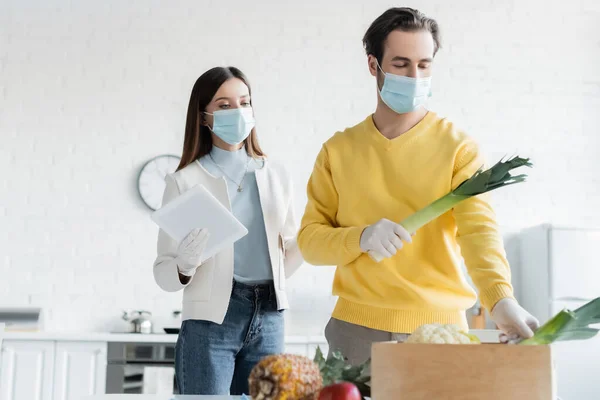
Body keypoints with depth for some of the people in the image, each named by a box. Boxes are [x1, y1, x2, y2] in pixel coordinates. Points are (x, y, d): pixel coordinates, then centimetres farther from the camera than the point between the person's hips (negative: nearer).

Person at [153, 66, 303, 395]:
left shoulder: (276, 176, 9)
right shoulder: (185, 182, -3)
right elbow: (163, 274, -2)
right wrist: (185, 266, -22)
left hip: (268, 319, 4)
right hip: (210, 321, -3)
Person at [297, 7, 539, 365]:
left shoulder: (458, 147, -2)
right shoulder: (338, 150, 5)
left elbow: (480, 229, -16)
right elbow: (310, 238, 3)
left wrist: (501, 298, -34)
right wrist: (360, 238, -18)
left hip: (439, 327, -1)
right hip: (356, 328, 2)